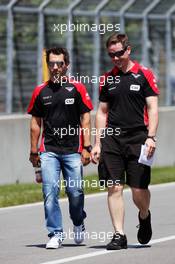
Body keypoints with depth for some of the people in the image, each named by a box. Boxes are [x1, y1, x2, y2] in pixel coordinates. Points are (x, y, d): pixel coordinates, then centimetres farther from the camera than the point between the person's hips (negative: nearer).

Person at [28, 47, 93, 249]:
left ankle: (78, 223, 29)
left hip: (73, 150, -1)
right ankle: (55, 234, -1)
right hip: (48, 151, 1)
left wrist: (86, 147, -4)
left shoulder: (77, 88, 2)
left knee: (75, 191, 1)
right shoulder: (40, 91, 7)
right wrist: (34, 152, 10)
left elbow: (85, 120, 3)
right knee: (50, 192, -8)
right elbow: (35, 123, 12)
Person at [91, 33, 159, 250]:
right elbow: (102, 112, 15)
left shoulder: (144, 75, 1)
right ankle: (119, 235, 0)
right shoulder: (107, 78, 11)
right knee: (114, 188, -4)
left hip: (138, 139, -3)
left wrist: (150, 137, -15)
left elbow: (152, 109, -3)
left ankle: (144, 216, 29)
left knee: (139, 190, -3)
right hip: (112, 139, 3)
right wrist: (97, 143, 10)